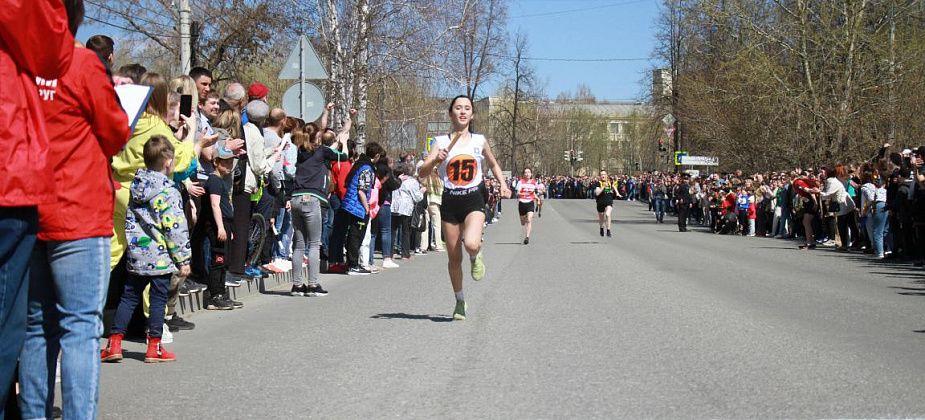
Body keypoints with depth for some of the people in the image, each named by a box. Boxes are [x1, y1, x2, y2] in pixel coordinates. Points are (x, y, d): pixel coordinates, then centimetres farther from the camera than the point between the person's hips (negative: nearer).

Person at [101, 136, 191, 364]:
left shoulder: (136, 186, 7)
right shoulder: (168, 192, -13)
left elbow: (130, 222, 16)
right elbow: (175, 228, -15)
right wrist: (183, 259, -9)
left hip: (135, 255, 6)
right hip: (161, 257, -6)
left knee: (129, 297, 12)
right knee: (158, 300, 2)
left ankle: (114, 344, 11)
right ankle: (154, 347, 7)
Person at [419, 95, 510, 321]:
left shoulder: (480, 141, 5)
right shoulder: (442, 142, 1)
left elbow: (493, 164, 23)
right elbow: (422, 173, -6)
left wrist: (503, 184, 8)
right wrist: (435, 160, -24)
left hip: (473, 200, -1)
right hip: (450, 202, 1)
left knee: (471, 244, -29)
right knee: (454, 258, 6)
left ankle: (476, 257, 9)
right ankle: (460, 302, 25)